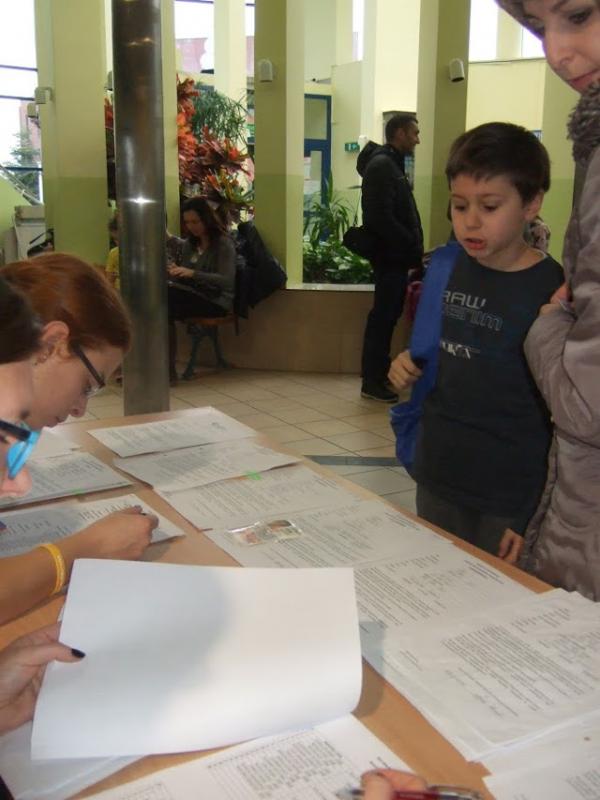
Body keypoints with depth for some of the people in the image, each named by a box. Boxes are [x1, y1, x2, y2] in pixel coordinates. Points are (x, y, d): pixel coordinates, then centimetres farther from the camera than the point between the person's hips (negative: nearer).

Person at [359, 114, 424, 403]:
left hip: (395, 255, 10)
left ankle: (380, 373, 25)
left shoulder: (391, 164, 18)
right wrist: (412, 246, -18)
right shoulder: (382, 166, -13)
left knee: (388, 314, 15)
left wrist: (413, 246, 9)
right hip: (389, 256, -10)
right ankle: (371, 382, 2)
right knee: (383, 316, -5)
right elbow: (382, 218, -22)